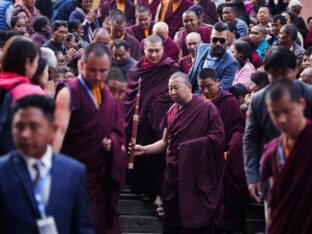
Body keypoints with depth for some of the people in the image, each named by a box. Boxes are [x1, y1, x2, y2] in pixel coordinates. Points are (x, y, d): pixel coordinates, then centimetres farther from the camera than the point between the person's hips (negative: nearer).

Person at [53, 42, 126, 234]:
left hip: (102, 174, 7)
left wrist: (112, 140, -4)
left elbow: (116, 129, 19)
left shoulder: (106, 94, 10)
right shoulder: (69, 92, -12)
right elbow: (60, 129, -24)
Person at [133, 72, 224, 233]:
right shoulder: (172, 111, 12)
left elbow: (218, 137, -13)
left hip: (197, 176, -6)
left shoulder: (206, 108, -7)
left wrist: (190, 146, -13)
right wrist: (144, 150, 2)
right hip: (174, 176, 6)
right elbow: (165, 142, 16)